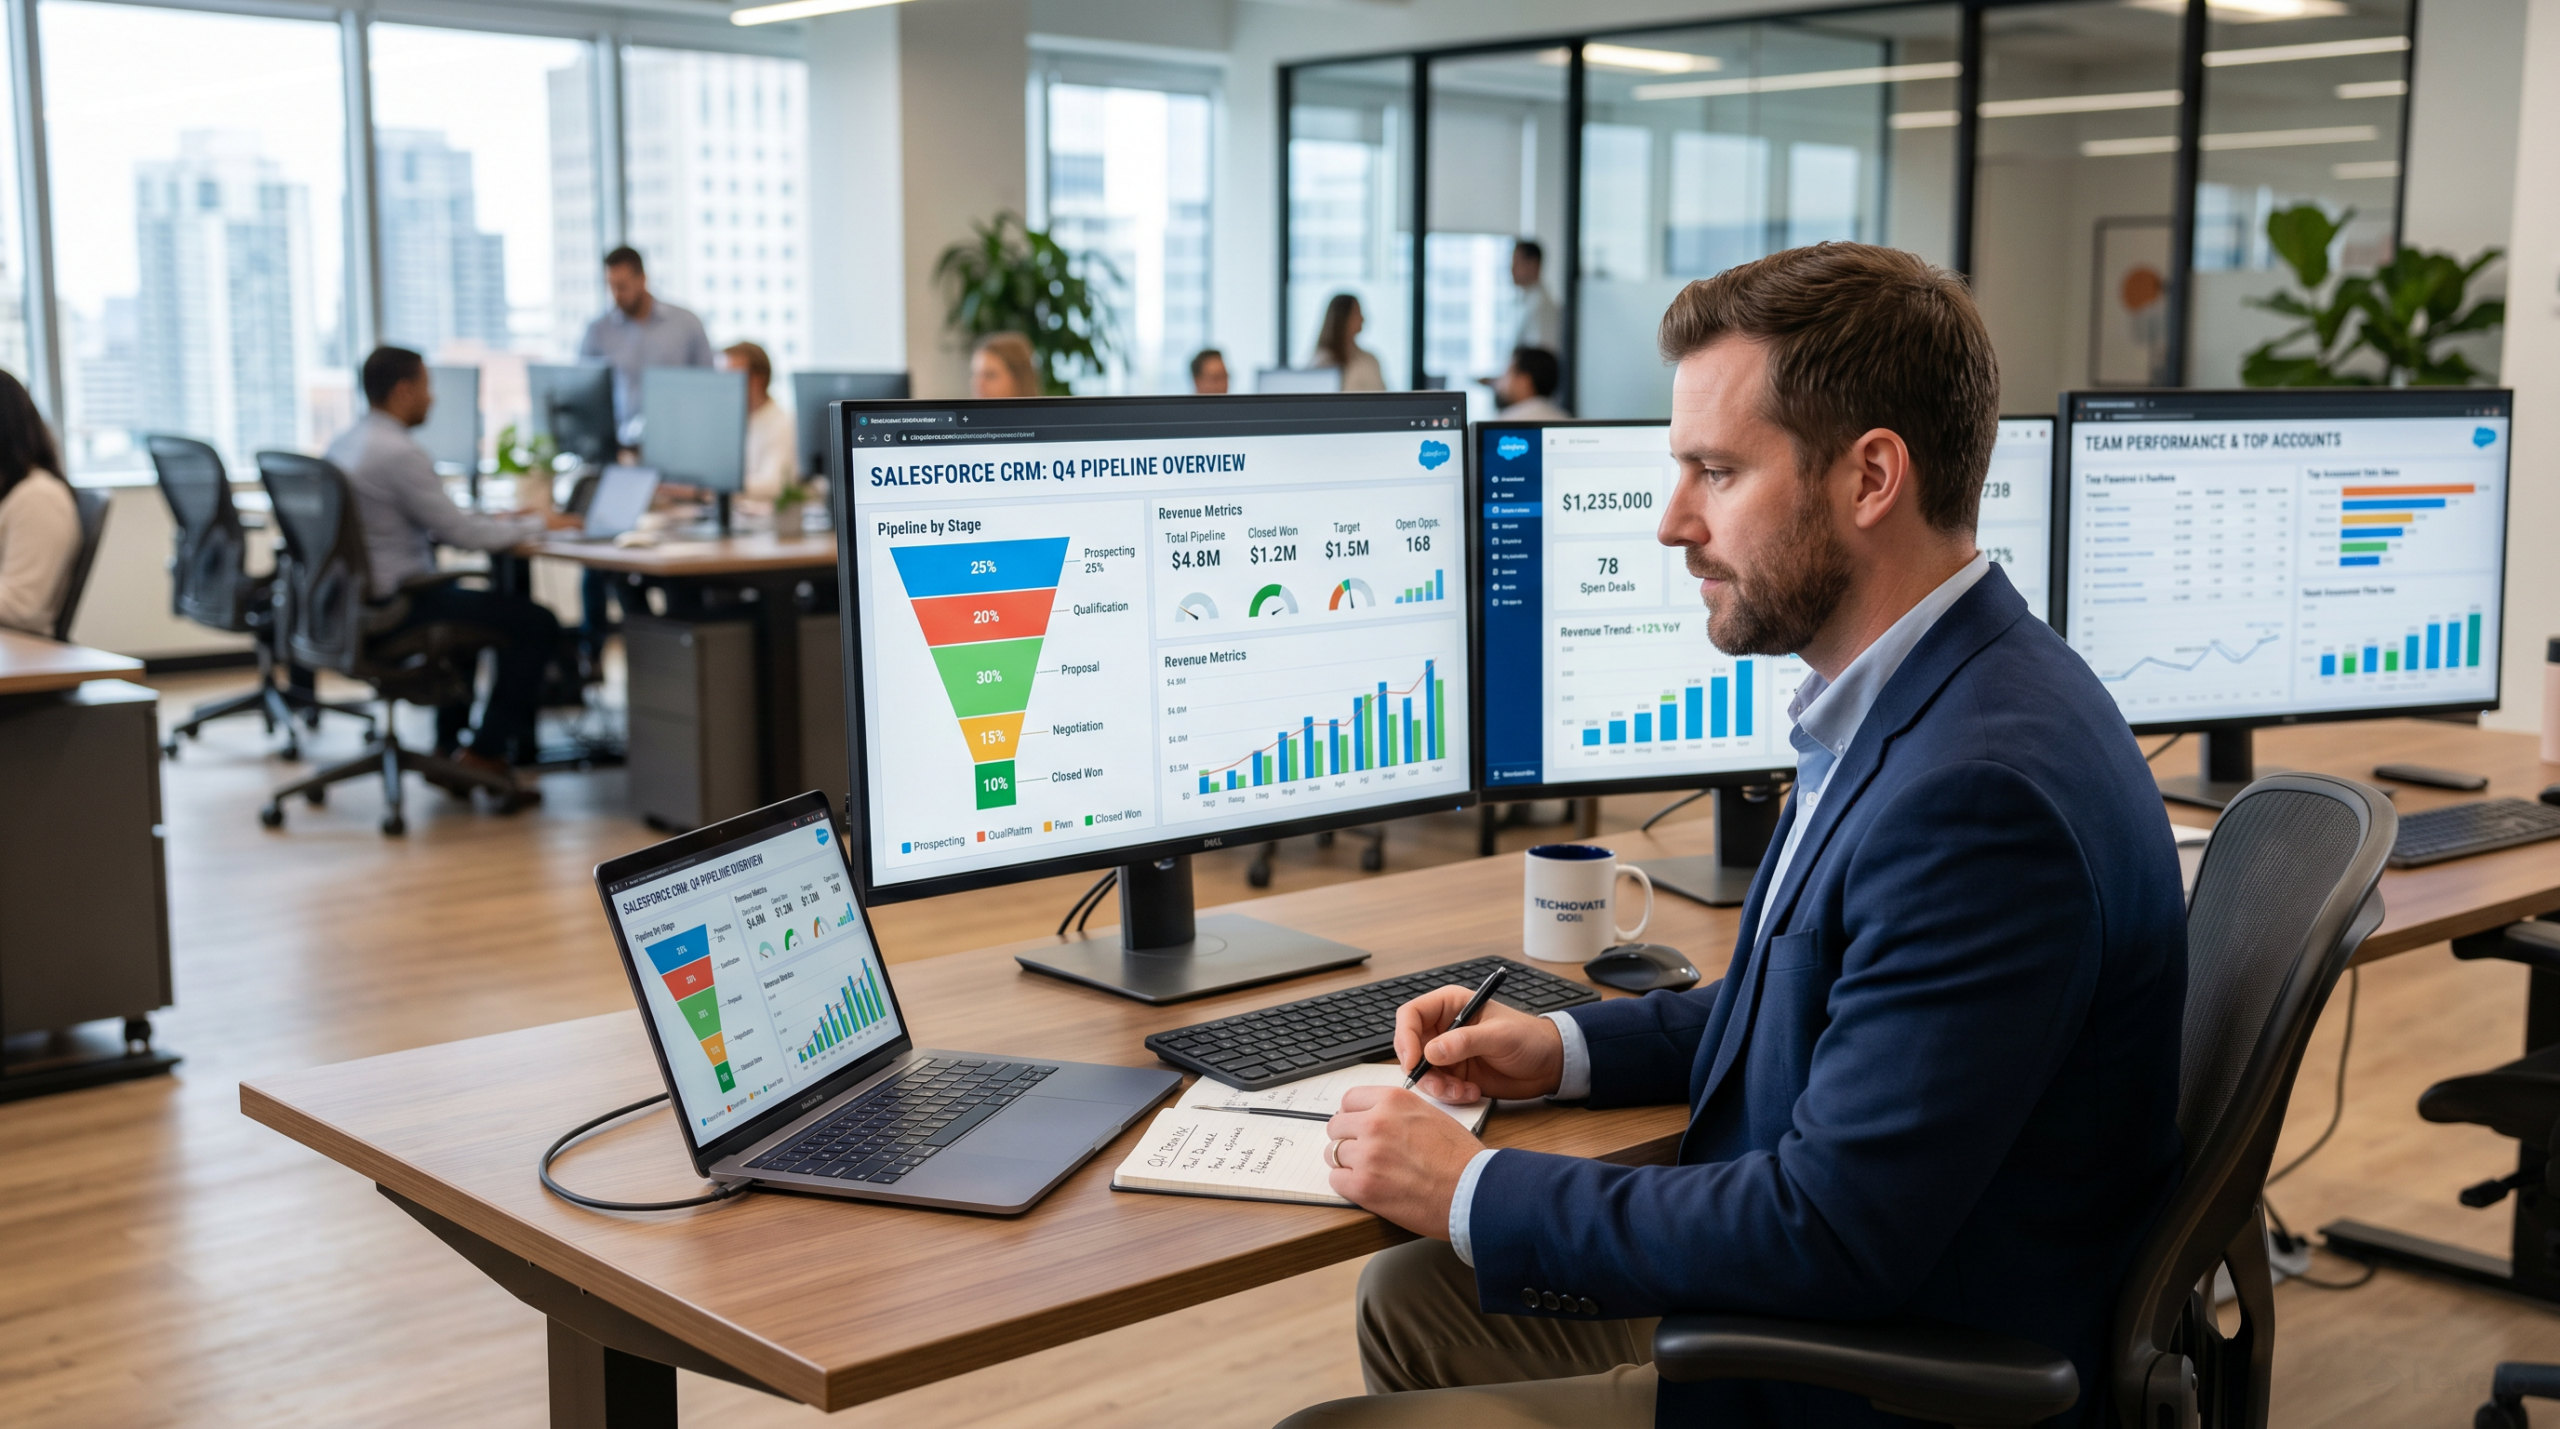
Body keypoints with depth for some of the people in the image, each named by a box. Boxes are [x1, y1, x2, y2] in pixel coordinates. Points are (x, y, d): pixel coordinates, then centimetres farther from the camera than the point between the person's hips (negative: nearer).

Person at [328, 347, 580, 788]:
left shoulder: (344, 443, 10)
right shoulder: (401, 453, -20)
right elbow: (463, 534, -18)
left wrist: (496, 521, 15)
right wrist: (537, 524, -3)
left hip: (353, 601, 10)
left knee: (465, 603, 36)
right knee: (538, 625, -3)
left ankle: (449, 744, 33)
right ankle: (486, 755, 3)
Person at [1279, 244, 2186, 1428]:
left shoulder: (1981, 792, -29)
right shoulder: (1930, 703, 3)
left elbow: (1835, 1231, -29)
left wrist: (1475, 1191, -18)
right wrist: (1566, 1049, 8)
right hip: (1803, 1299, 10)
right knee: (1409, 1300, 18)